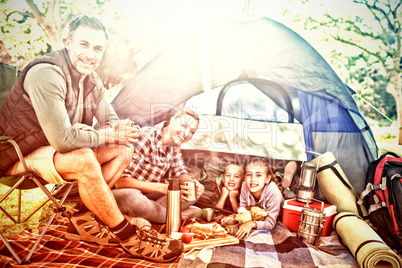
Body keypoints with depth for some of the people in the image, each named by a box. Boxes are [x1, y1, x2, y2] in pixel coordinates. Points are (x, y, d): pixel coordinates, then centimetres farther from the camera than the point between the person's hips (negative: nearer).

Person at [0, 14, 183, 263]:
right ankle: (127, 236, -19)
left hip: (53, 150, 8)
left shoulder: (92, 81, -1)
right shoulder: (46, 74, -27)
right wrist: (106, 135, -20)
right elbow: (64, 140, -34)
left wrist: (90, 131, -20)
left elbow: (113, 122, 1)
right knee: (83, 160, -36)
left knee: (123, 148, -5)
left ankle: (84, 219, -5)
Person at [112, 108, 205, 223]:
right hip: (122, 191, -6)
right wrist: (163, 188, -36)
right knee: (132, 197, -43)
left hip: (148, 193, 7)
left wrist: (193, 183, -16)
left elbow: (180, 173, 8)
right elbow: (120, 181, -30)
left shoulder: (174, 145, 0)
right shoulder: (145, 138, -25)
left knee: (197, 190, -6)